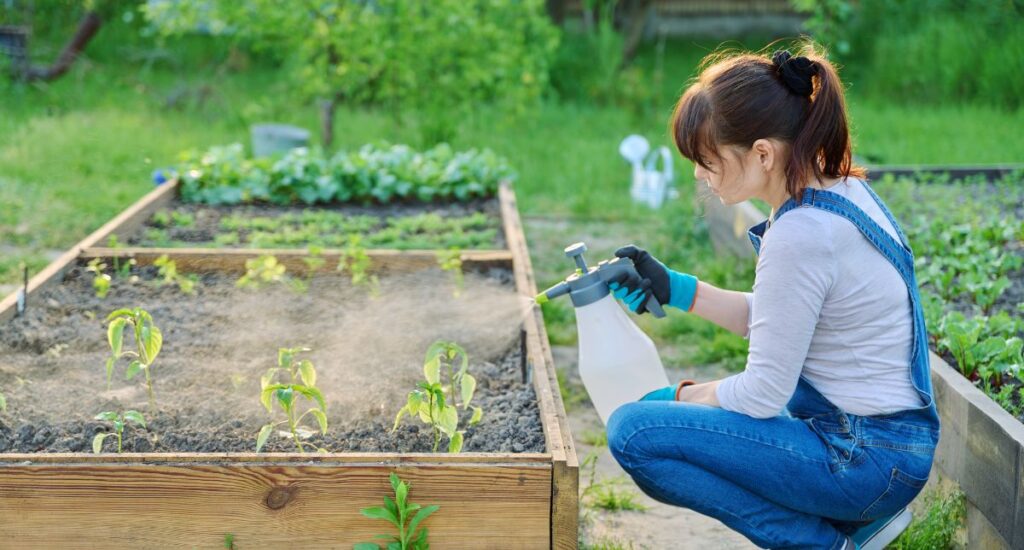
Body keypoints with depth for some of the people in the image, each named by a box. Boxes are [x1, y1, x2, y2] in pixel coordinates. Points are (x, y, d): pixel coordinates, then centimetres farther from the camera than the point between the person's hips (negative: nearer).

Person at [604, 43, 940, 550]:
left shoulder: (801, 234, -25)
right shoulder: (839, 189, 4)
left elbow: (763, 394, -18)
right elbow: (781, 321, 15)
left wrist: (675, 397, -2)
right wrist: (674, 288, 9)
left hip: (867, 458, -10)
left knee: (632, 432, -17)